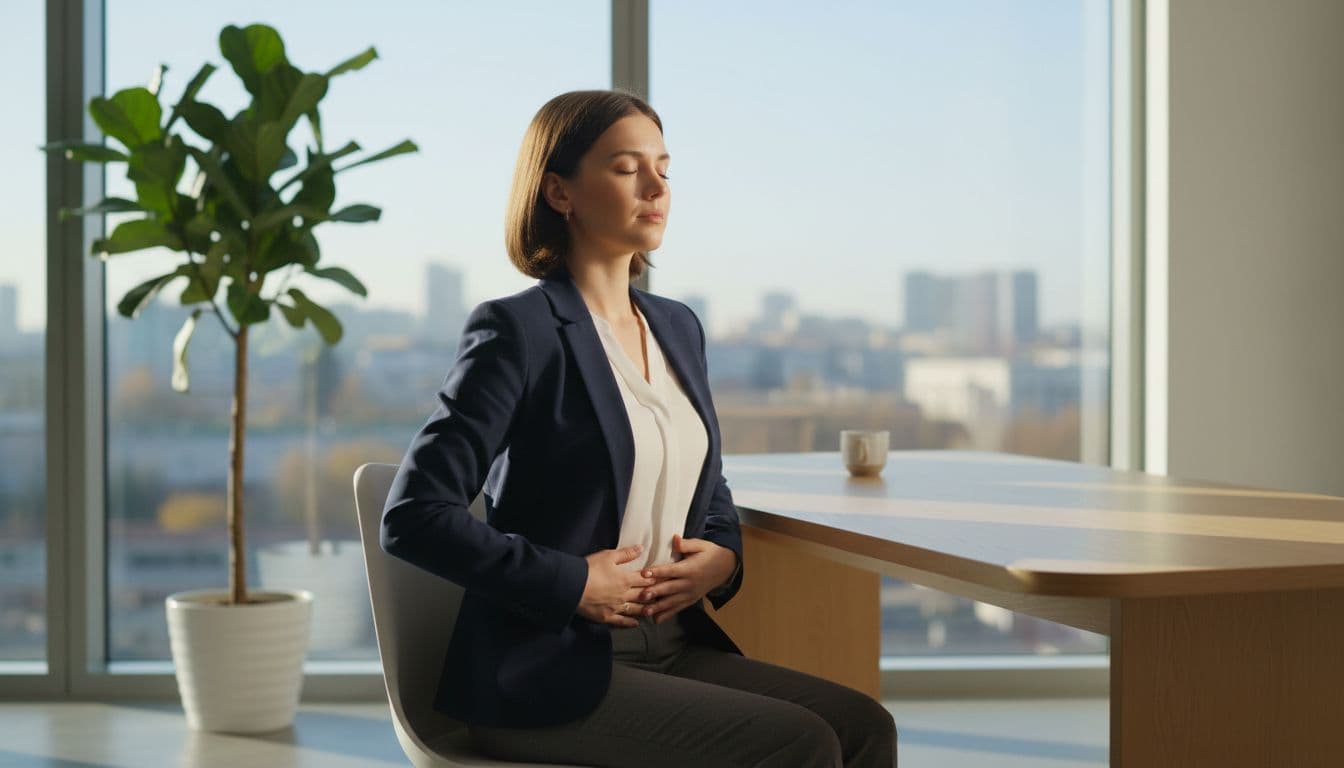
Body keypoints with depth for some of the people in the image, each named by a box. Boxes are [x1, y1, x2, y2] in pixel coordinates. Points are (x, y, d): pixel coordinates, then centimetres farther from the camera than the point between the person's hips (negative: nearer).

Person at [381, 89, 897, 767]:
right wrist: (573, 584, -17)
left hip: (672, 646, 7)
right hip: (548, 673, -7)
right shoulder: (516, 330, -10)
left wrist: (722, 558, 2)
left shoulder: (678, 327, 13)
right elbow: (413, 516, -16)